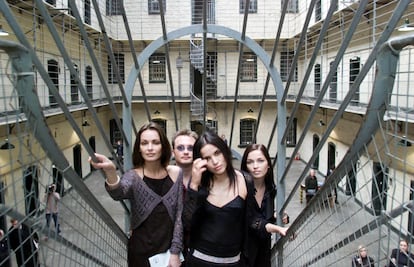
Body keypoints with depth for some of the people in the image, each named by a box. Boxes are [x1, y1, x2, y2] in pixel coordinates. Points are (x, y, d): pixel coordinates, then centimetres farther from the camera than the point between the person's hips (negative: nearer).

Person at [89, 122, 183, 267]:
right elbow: (118, 193, -33)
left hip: (170, 250, 1)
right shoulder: (134, 176, -10)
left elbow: (180, 215, -4)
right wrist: (110, 171, -52)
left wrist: (175, 251, -7)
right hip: (141, 252, -1)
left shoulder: (176, 173, -6)